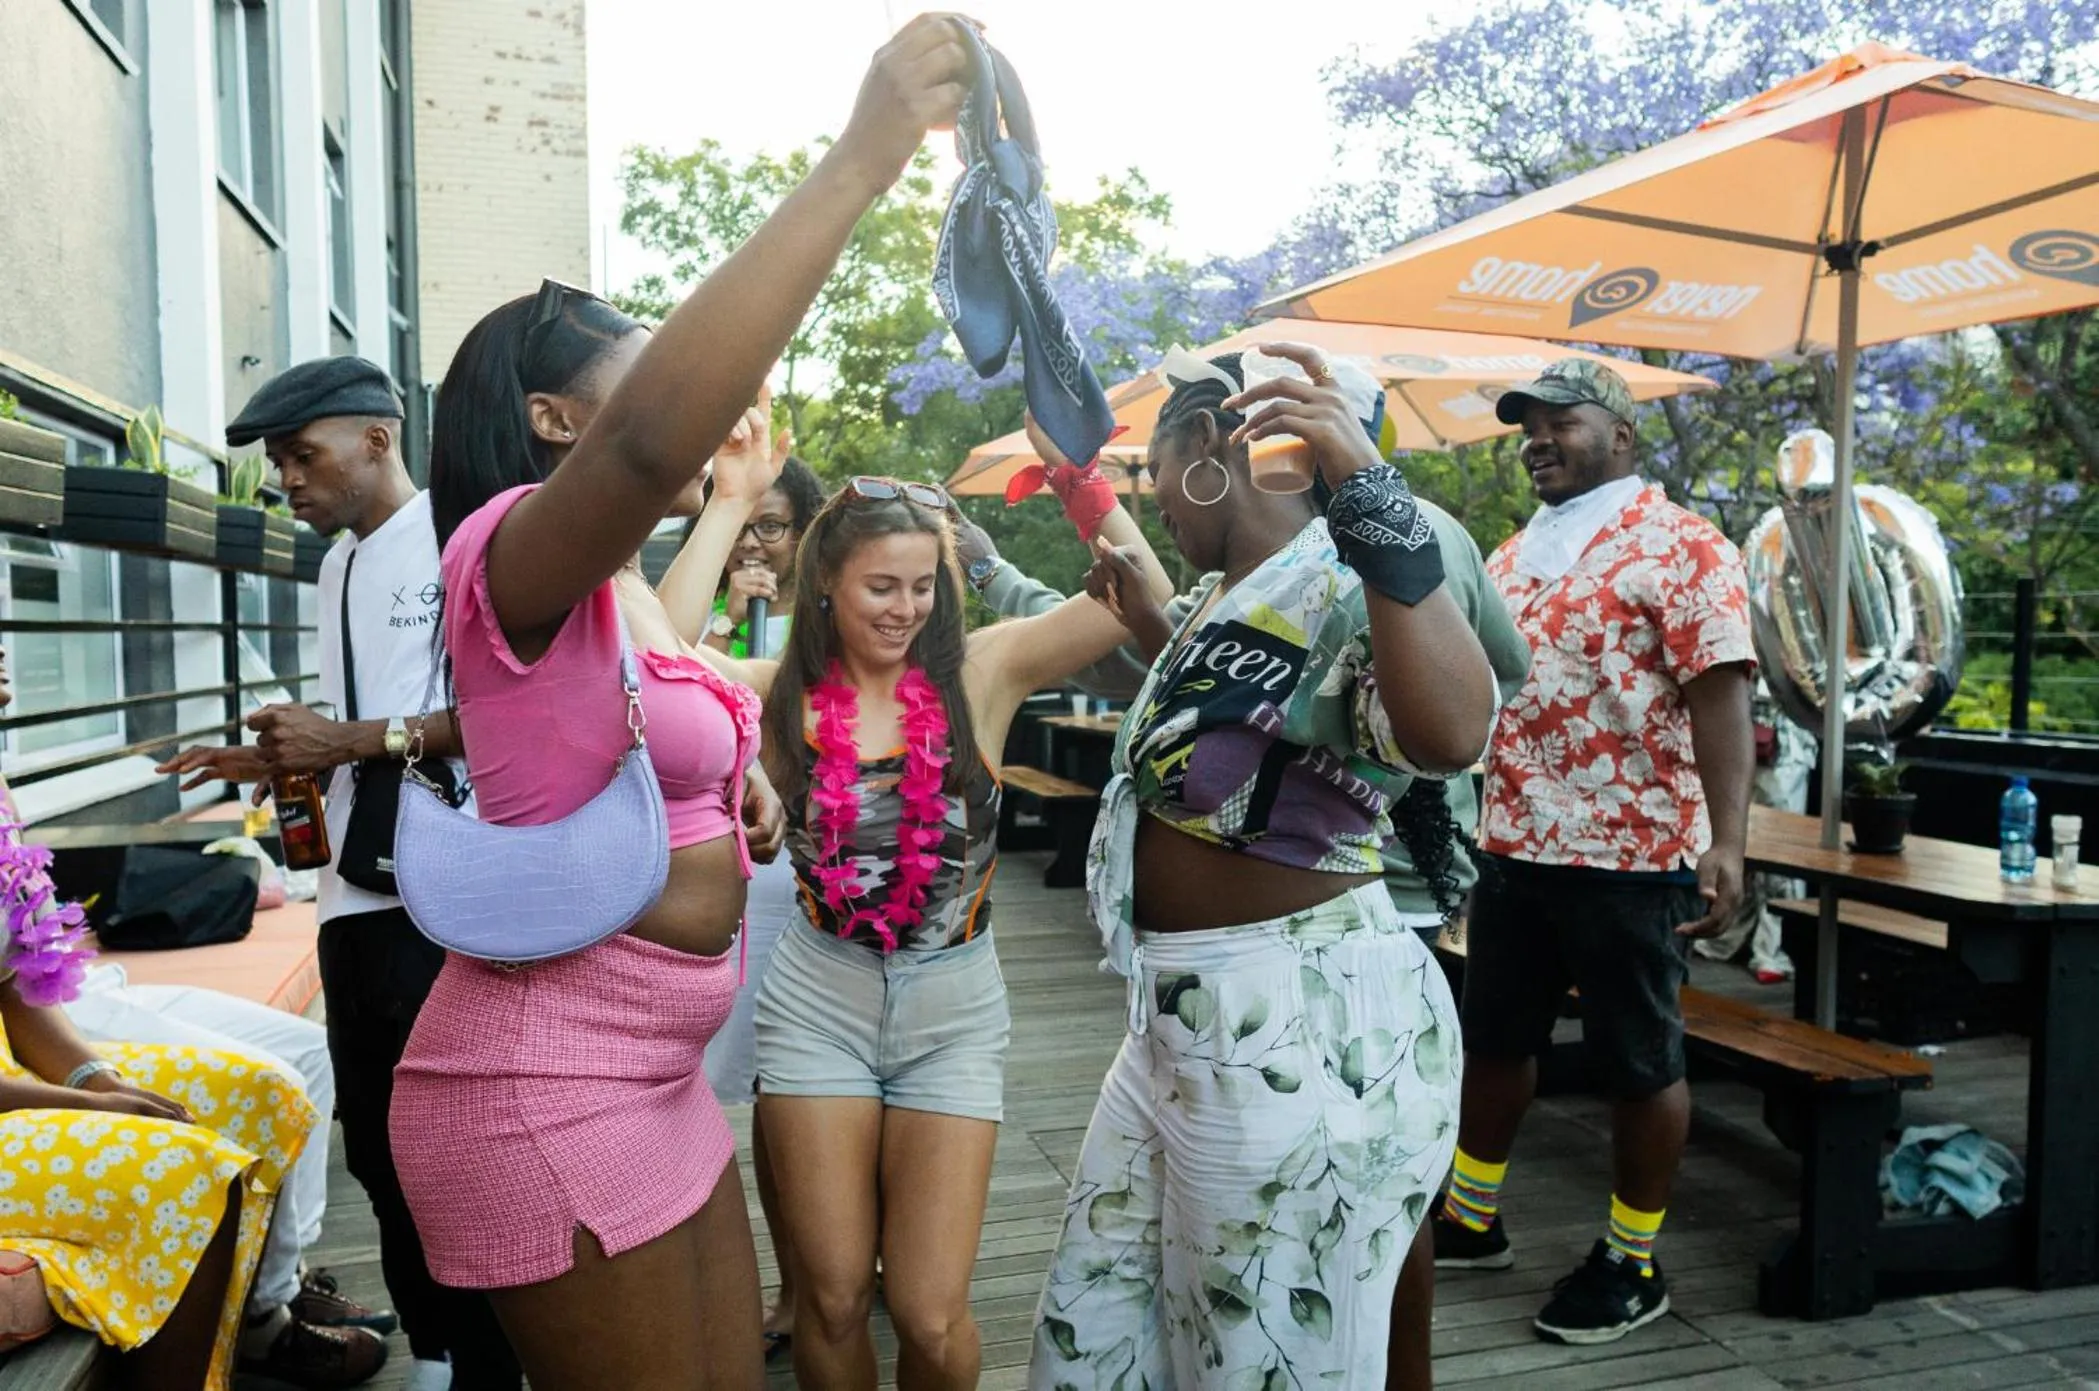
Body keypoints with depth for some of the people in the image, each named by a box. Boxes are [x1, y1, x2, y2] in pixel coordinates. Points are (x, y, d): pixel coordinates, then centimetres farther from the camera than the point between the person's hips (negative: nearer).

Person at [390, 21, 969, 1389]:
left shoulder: (627, 595, 12)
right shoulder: (511, 556, -17)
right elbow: (650, 439, -40)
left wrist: (737, 721, 9)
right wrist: (862, 159, -37)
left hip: (656, 1079, 9)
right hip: (542, 1094, -9)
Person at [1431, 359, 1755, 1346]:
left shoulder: (1681, 548, -9)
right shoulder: (1510, 557, 13)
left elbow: (1720, 699, -16)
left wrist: (1725, 844, -24)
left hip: (1631, 855, -7)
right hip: (1512, 848, 7)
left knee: (1639, 1062, 8)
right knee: (1493, 1039, 17)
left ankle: (1633, 1264, 25)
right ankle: (1471, 1219, 35)